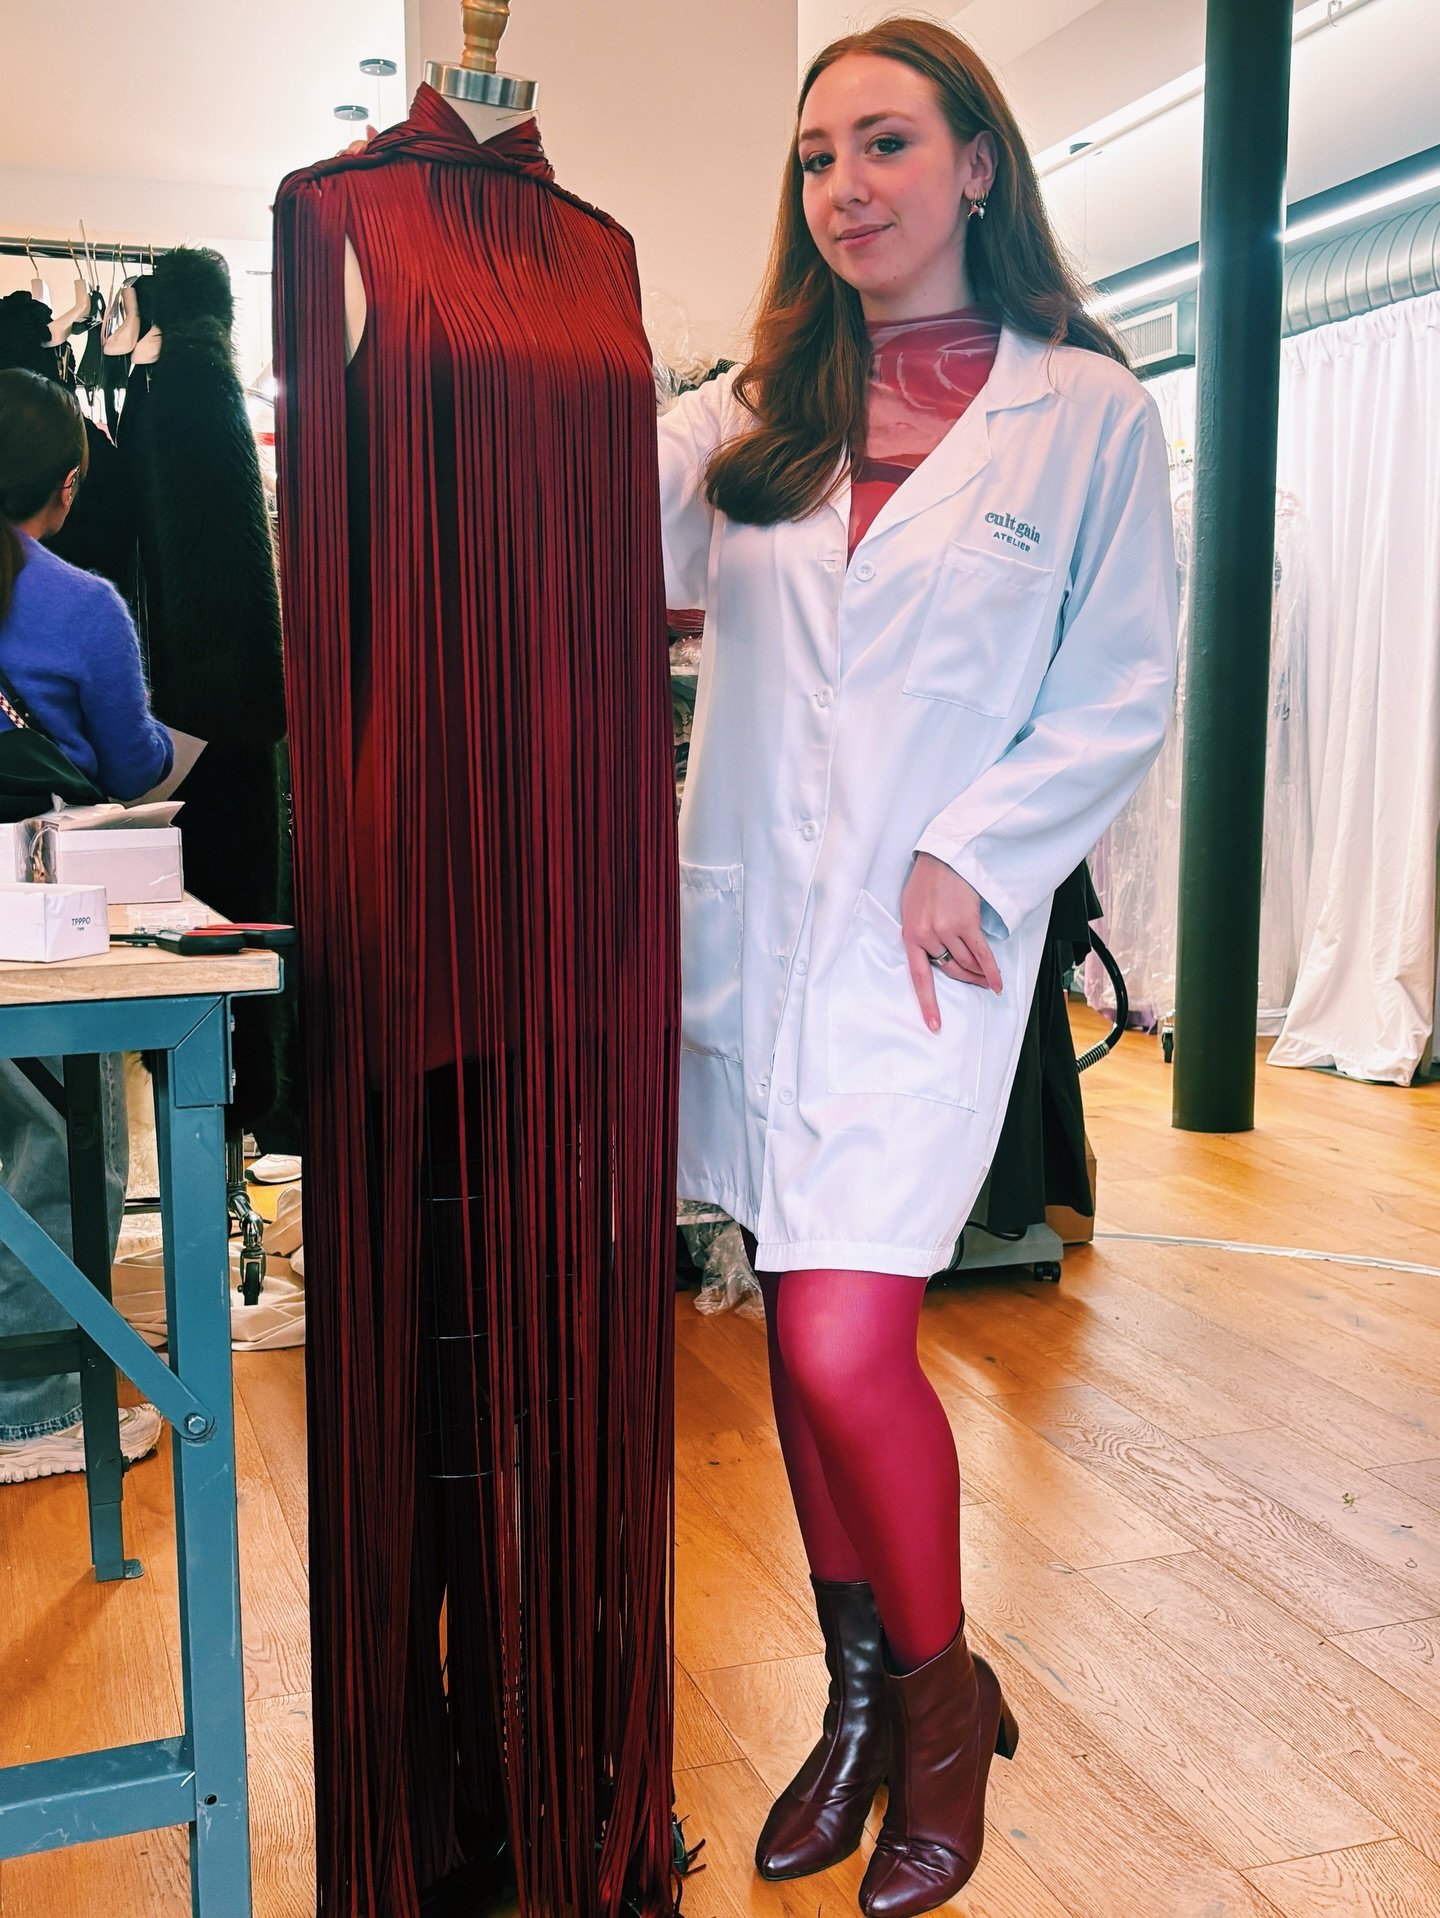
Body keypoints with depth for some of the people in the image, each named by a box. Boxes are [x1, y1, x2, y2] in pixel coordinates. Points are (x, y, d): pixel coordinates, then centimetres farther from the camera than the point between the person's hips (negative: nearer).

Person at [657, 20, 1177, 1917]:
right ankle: (860, 1696, 31)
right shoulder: (753, 410, 13)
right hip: (750, 921, 5)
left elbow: (1121, 698, 0)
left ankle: (948, 1694, 17)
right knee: (800, 1331, 11)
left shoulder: (1087, 410, 2)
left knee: (846, 1344, -12)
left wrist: (969, 859, -11)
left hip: (926, 944, -4)